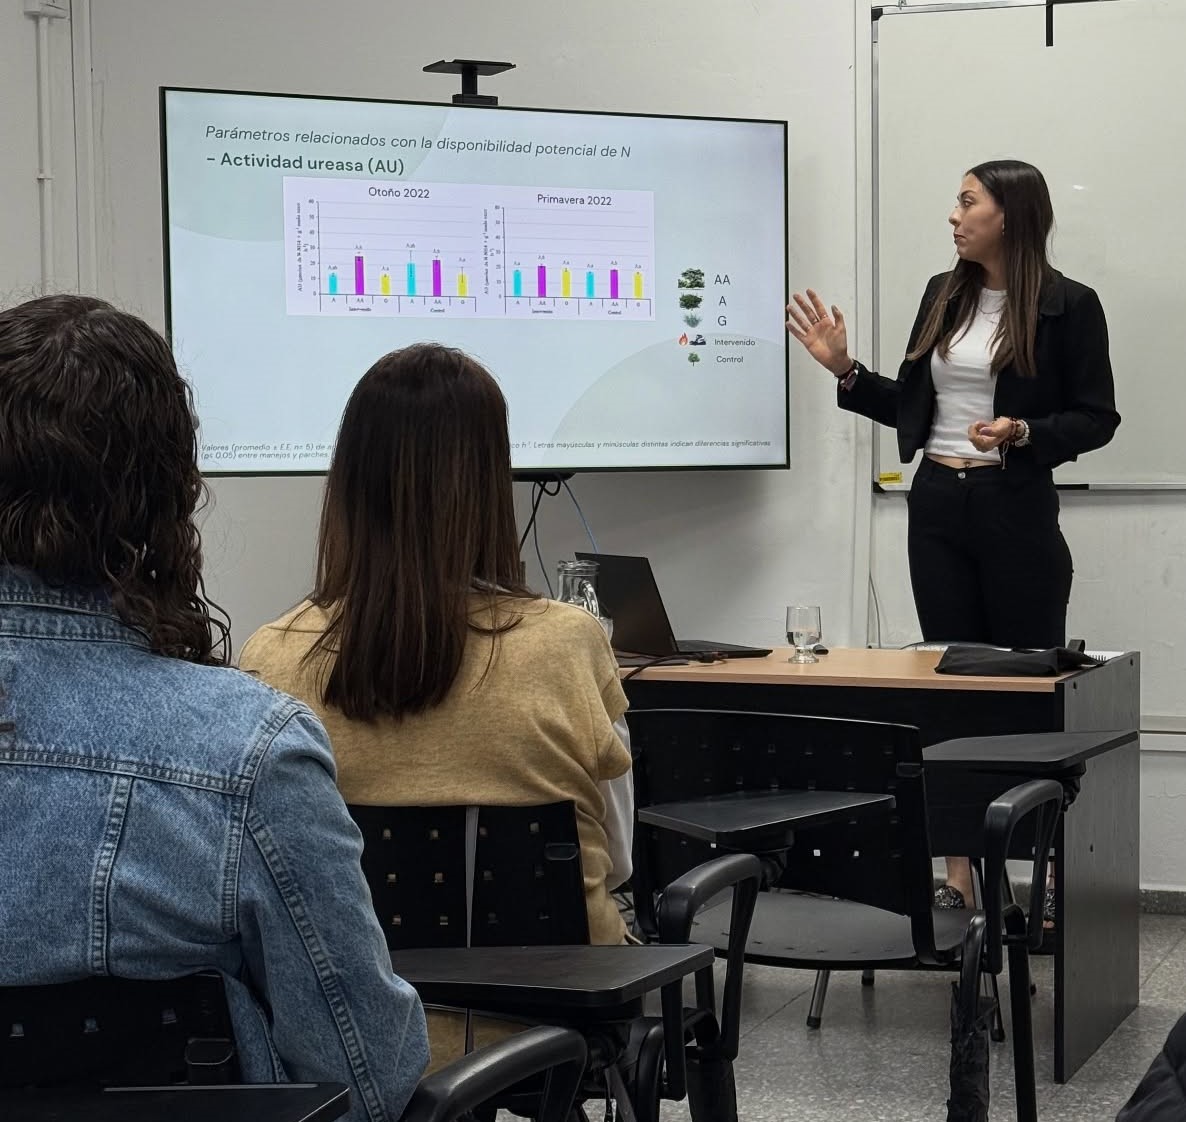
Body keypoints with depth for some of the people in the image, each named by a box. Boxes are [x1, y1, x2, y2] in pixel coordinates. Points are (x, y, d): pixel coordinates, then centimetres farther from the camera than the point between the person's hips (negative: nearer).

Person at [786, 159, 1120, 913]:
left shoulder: (1068, 306, -6)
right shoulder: (944, 295, 11)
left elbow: (1098, 418, -5)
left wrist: (1023, 433, -20)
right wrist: (845, 370, 4)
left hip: (1017, 510, -5)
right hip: (937, 508, 5)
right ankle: (960, 874, 12)